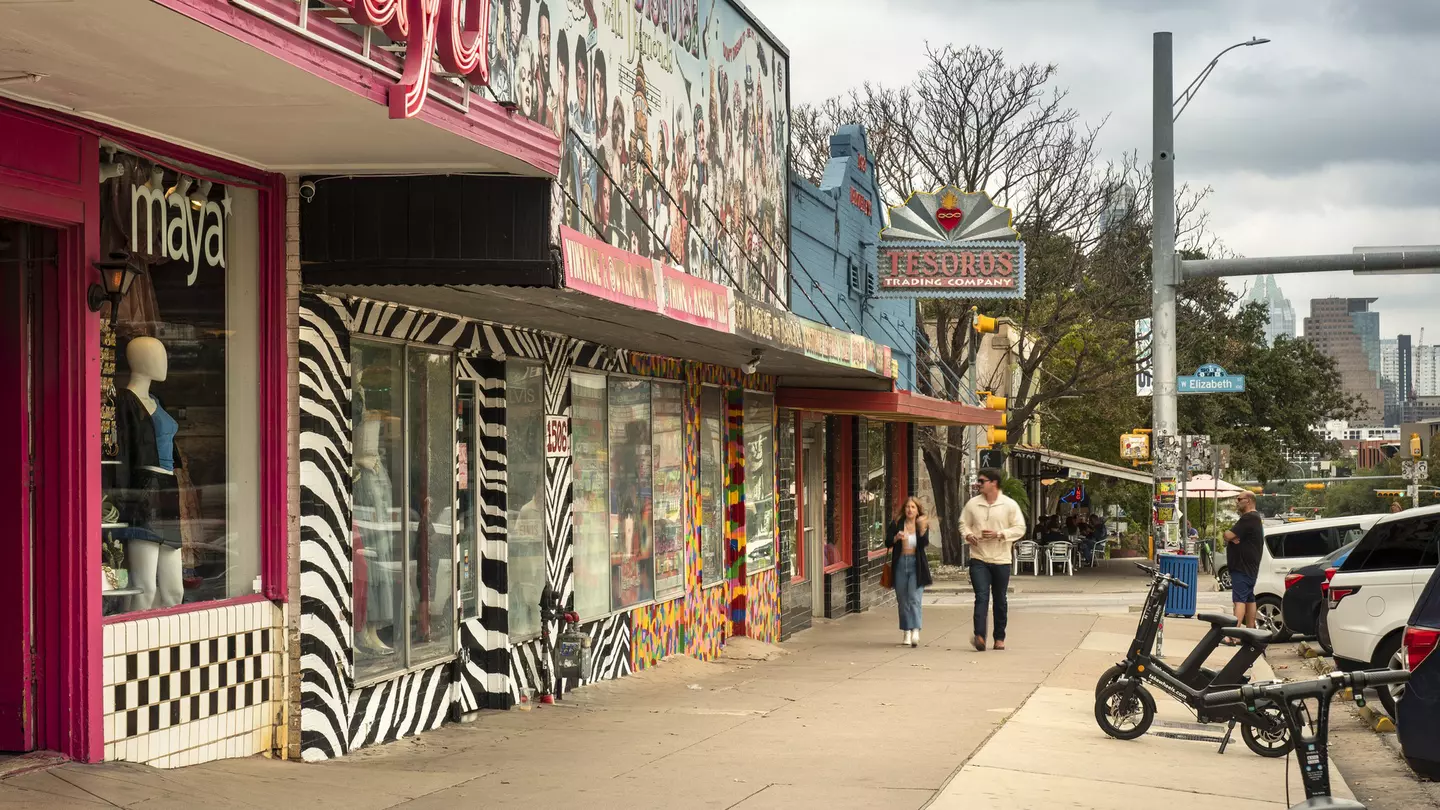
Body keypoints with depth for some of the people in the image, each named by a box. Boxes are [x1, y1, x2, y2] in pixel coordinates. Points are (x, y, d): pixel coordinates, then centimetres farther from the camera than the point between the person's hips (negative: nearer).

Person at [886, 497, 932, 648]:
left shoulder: (922, 525, 2)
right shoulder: (897, 524, 5)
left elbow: (925, 543, -13)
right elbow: (887, 543, 0)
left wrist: (923, 529, -29)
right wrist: (897, 538, -19)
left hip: (916, 565, -2)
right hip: (900, 564, 2)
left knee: (914, 598, -13)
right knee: (903, 600, 5)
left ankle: (915, 632, -21)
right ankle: (907, 634, 12)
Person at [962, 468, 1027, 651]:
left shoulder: (1009, 505, -2)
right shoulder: (973, 504, 5)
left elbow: (1020, 528, -3)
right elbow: (963, 524, 14)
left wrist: (998, 534, -16)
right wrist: (968, 535, -9)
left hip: (1001, 560, 0)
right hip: (978, 559, 0)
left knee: (1000, 600, 9)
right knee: (981, 597, -13)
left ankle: (999, 638, 20)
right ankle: (979, 636, -23)